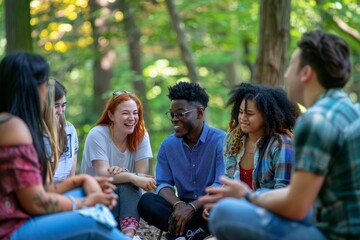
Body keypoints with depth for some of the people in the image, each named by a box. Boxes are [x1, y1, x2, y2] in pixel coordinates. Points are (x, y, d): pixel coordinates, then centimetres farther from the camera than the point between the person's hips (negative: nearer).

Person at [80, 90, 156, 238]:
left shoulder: (141, 135, -6)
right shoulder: (97, 134, -15)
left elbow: (142, 174, -14)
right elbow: (103, 175, -25)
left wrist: (122, 173, -35)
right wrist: (132, 177, -41)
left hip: (128, 198, 3)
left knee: (129, 186, -30)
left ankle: (129, 234, -46)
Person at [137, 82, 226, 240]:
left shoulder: (221, 142, -9)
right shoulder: (168, 145, 8)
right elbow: (163, 184, 1)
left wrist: (192, 207, -31)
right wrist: (178, 204, -22)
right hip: (182, 206, 4)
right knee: (146, 201, -23)